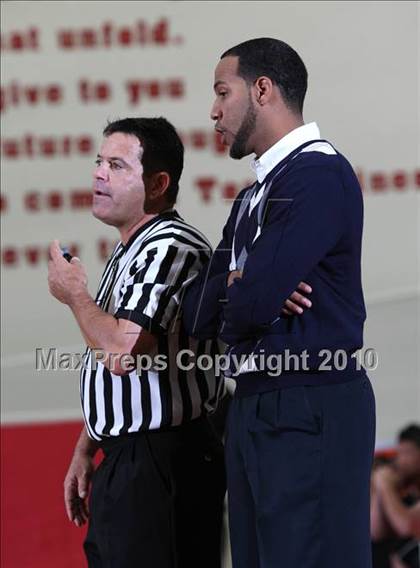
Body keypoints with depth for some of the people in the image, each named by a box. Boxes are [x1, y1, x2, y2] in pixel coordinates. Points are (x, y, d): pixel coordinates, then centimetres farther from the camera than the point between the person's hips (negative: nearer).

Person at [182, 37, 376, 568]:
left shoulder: (320, 176, -12)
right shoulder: (253, 196, 19)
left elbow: (252, 303, -20)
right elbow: (199, 314, 10)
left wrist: (236, 295, 3)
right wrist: (245, 290, -10)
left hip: (311, 408, -10)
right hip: (253, 405, 10)